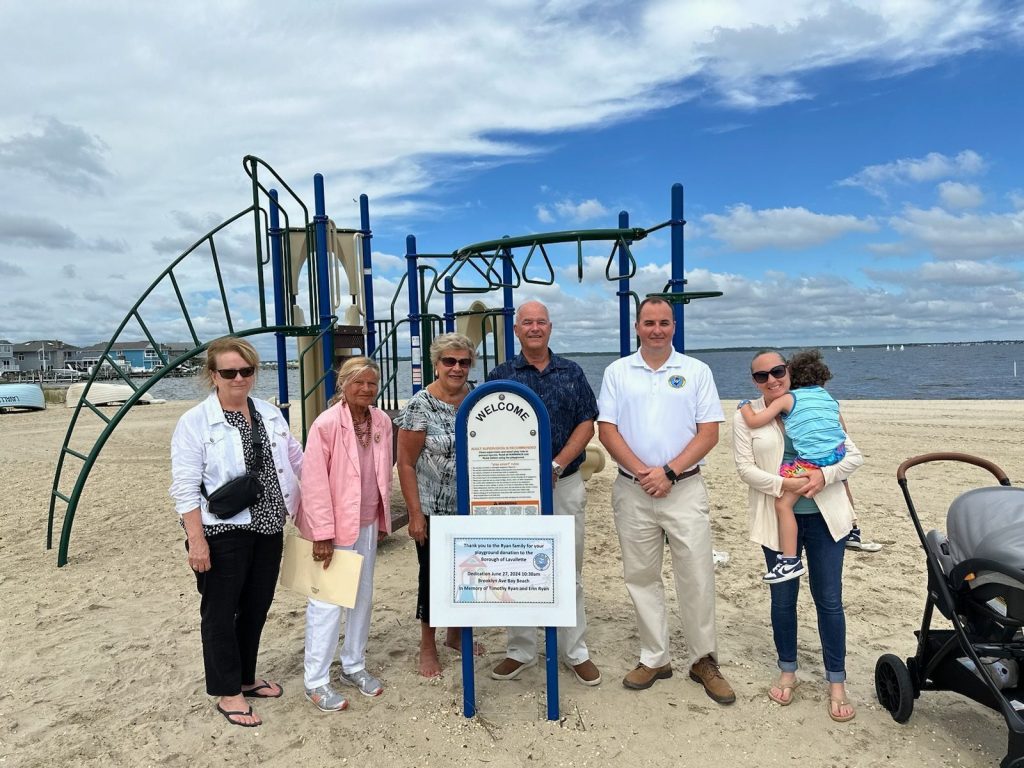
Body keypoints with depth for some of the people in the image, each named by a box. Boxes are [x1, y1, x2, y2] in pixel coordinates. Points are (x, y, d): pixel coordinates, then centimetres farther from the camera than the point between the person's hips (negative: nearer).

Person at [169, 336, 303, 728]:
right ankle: (227, 693, 23)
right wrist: (196, 539, -17)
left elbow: (297, 462, 14)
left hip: (268, 528, 6)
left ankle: (246, 678, 34)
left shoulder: (270, 414, 7)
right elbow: (185, 487, -12)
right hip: (222, 533, -5)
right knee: (220, 612, 8)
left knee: (256, 607, 16)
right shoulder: (194, 422, -10)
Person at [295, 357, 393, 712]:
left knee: (362, 597, 16)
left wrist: (382, 519, 11)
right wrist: (322, 534, -18)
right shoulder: (326, 424, -17)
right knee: (327, 602, 1)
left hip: (367, 523, 6)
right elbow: (314, 482, -17)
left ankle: (353, 666, 33)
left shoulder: (382, 421, 0)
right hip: (335, 525, -6)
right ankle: (316, 681, 16)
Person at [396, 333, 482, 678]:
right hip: (434, 509, -4)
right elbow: (405, 463, -11)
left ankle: (455, 634, 38)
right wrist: (415, 514, -13)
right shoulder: (420, 405, -14)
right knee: (433, 574, 7)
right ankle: (428, 646, 27)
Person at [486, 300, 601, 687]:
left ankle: (576, 652, 21)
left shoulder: (572, 373, 6)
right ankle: (520, 651, 22)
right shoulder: (501, 375, 4)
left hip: (565, 483, 0)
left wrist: (557, 465, -12)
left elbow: (586, 424, 1)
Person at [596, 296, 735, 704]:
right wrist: (642, 472, -11)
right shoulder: (617, 372, 6)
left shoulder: (696, 371, 4)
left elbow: (709, 433, -2)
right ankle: (654, 659, 22)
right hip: (632, 491, 1)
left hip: (684, 488, -1)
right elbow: (607, 430, 0)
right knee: (641, 577, 8)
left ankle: (703, 661, 18)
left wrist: (668, 472, -12)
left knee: (697, 577, 1)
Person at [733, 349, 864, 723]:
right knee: (783, 598, 11)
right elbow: (745, 468, -6)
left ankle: (836, 682, 20)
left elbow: (854, 455, 2)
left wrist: (824, 475, -17)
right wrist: (783, 485, -20)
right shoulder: (746, 418, 1)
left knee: (829, 600, 5)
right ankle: (787, 671, 30)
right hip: (778, 520, 0)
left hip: (824, 516, 0)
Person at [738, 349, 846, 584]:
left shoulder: (787, 399, 5)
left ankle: (790, 560, -18)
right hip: (838, 457, 7)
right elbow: (844, 433, 32)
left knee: (783, 503, -9)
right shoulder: (830, 399, 21)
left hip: (810, 461, -7)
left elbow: (753, 421, -2)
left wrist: (744, 405, 18)